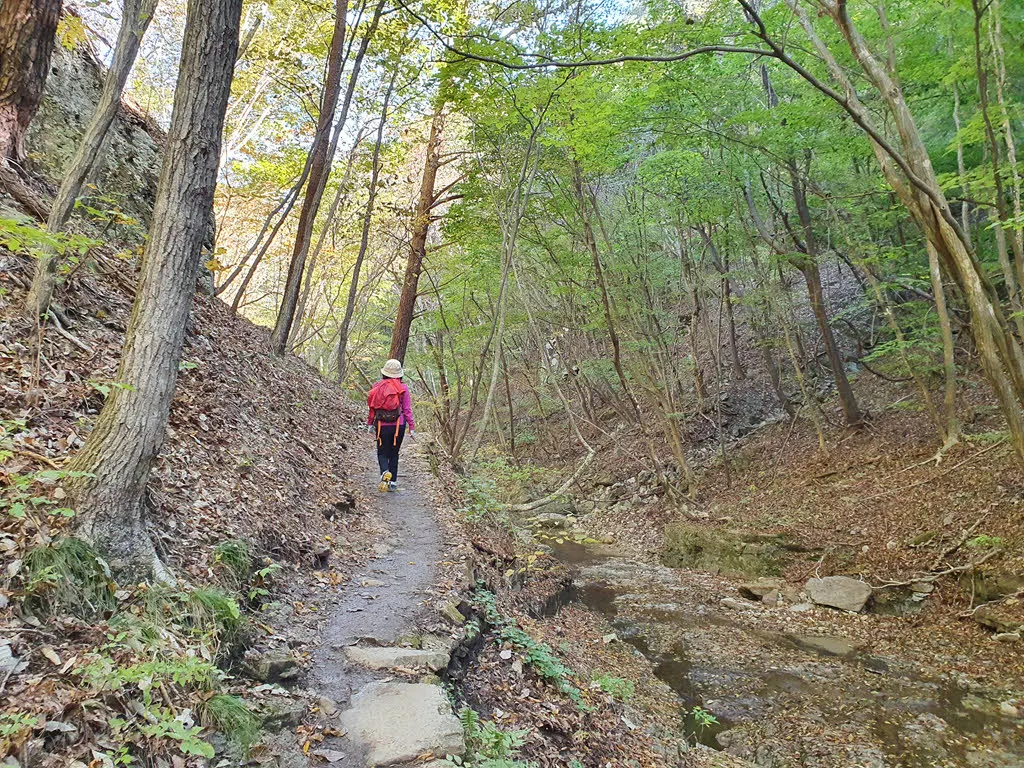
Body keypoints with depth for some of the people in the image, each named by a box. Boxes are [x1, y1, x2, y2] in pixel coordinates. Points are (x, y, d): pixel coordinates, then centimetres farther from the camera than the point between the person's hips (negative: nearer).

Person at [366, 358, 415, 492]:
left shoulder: (377, 386, -2)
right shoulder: (403, 388, -5)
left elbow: (372, 406, 3)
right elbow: (407, 409, -5)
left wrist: (370, 422, 14)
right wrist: (412, 426, 1)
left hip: (382, 426, 0)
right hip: (398, 425, 0)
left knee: (382, 453, 10)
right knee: (394, 453, 14)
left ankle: (385, 472, -19)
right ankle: (392, 482, 15)